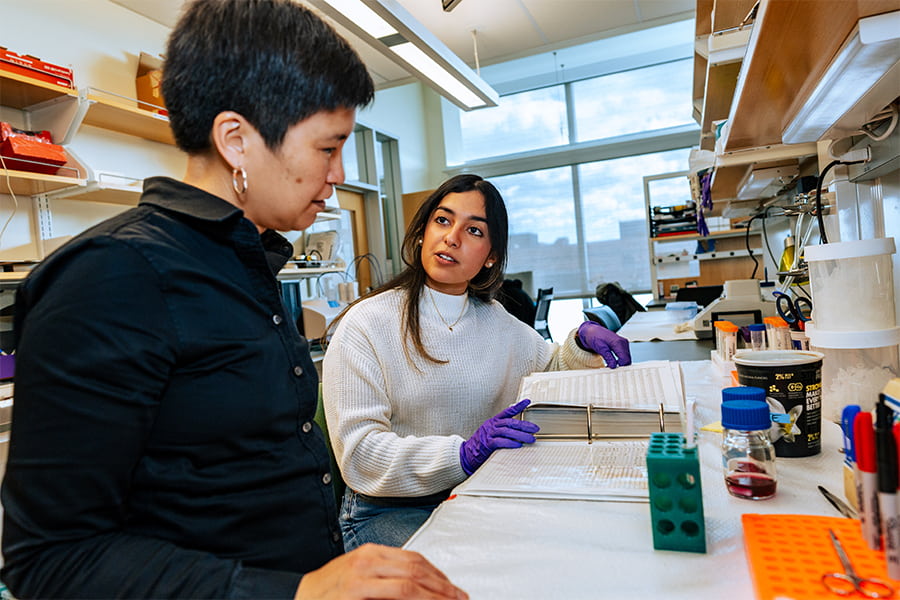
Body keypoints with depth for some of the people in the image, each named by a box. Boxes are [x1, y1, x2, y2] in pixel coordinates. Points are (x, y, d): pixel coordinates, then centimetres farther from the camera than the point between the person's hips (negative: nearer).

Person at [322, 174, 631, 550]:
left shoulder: (496, 322, 8)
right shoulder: (366, 324, -10)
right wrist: (463, 453, -29)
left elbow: (552, 369, 22)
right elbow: (358, 451, -17)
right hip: (390, 512, -5)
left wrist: (582, 341, 0)